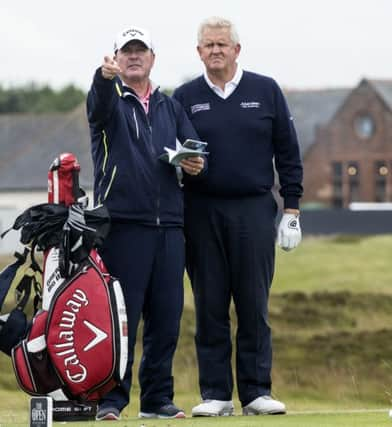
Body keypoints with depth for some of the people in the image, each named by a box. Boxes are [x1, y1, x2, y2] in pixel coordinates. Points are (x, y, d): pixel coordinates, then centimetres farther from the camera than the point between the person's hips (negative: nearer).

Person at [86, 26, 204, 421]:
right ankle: (110, 399, -5)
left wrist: (195, 164, -13)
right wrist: (105, 76, -43)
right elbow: (100, 102, -20)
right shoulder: (109, 99, 5)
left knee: (166, 316, 4)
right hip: (122, 222, -5)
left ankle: (157, 398, 11)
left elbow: (195, 150, 12)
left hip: (169, 225, 5)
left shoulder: (170, 107, 20)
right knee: (121, 315, -8)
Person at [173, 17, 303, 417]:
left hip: (254, 213, 0)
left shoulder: (266, 91, 7)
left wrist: (291, 211, 3)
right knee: (210, 307, 2)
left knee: (254, 307, 0)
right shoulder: (185, 97, 7)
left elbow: (288, 154, 7)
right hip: (202, 214, 1)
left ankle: (256, 391, 4)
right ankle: (215, 394, 6)